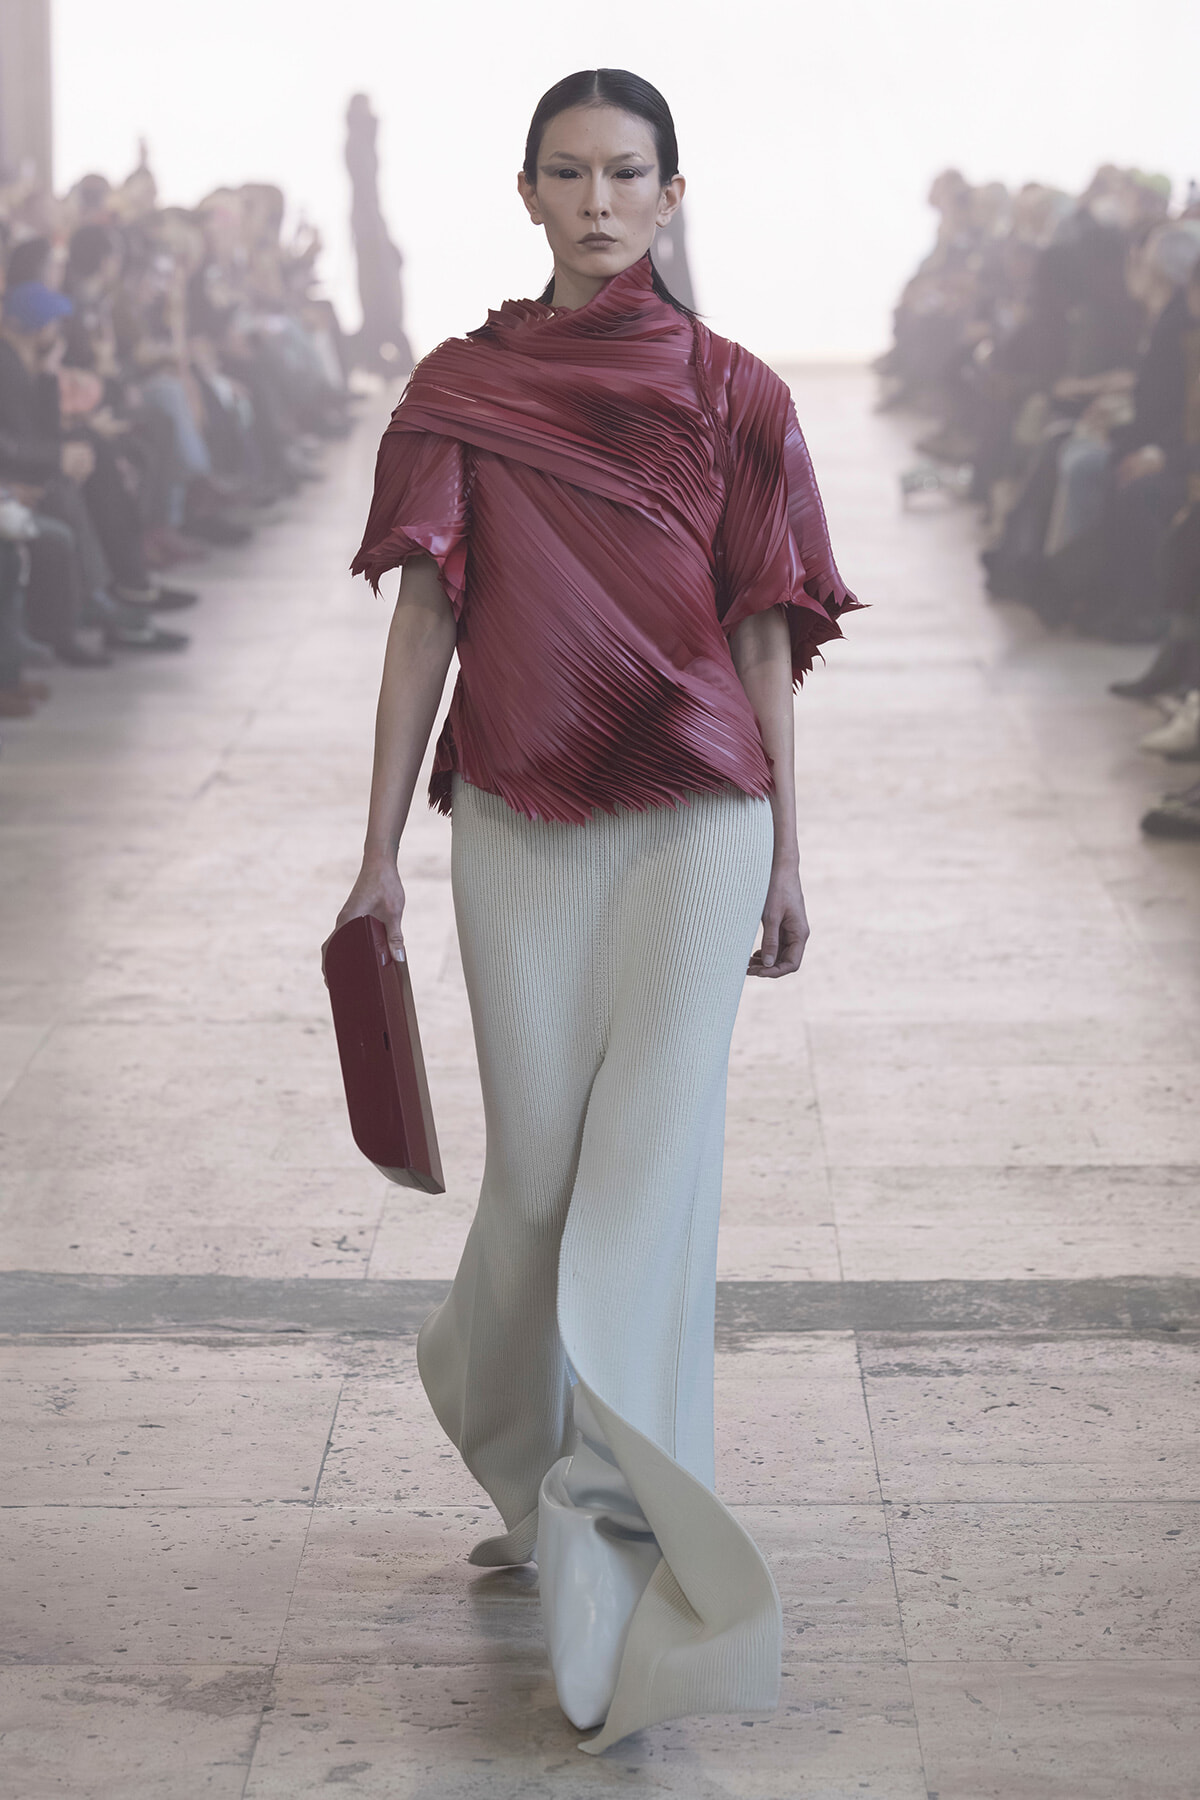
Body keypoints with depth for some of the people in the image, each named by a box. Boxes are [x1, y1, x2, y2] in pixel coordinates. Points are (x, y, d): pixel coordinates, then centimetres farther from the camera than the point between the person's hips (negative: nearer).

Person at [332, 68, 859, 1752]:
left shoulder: (732, 394, 4)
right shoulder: (458, 392, 6)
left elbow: (764, 636, 6)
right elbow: (425, 620, 5)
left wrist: (784, 853, 4)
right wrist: (380, 849, 1)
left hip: (693, 819, -1)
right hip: (518, 825, 1)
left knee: (651, 1166, -10)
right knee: (539, 1168, 5)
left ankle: (613, 1516, -9)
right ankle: (530, 1465, 29)